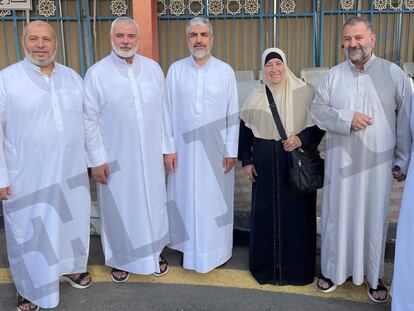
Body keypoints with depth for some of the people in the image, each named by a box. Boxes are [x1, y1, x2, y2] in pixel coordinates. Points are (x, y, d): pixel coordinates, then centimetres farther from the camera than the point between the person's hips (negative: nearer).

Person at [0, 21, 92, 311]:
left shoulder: (72, 76, 5)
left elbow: (87, 119, 11)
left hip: (71, 171, 4)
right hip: (28, 176, -3)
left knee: (72, 222, 19)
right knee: (29, 231, 11)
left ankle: (70, 267, 45)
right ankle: (29, 287, 34)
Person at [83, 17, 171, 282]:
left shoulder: (153, 68, 1)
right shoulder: (97, 73, -7)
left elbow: (163, 110, 5)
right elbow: (90, 119, -6)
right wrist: (96, 159, -7)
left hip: (150, 154, 3)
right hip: (115, 157, -2)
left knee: (153, 203, 14)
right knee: (119, 207, 10)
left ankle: (155, 251, 35)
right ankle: (121, 258, 31)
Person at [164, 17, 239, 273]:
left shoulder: (225, 71, -2)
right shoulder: (176, 70, 0)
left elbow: (233, 114, -1)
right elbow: (169, 111, 1)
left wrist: (231, 150, -3)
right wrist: (168, 148, -2)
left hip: (216, 149, -1)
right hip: (185, 148, 1)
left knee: (215, 199, 9)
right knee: (187, 199, 10)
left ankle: (217, 249, 26)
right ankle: (190, 248, 26)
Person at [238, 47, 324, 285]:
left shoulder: (304, 93, -4)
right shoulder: (256, 98, 6)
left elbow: (319, 125, -1)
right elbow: (244, 130, 11)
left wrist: (302, 139, -19)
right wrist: (247, 161, 6)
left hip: (298, 164, -2)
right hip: (265, 166, 3)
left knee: (297, 214, 4)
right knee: (265, 214, 8)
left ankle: (297, 267, 21)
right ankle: (266, 265, 24)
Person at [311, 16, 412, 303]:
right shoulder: (333, 75, 3)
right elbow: (318, 109, 0)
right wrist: (347, 118, -16)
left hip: (377, 162, -1)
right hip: (341, 161, 1)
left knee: (374, 217, 9)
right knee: (338, 215, 9)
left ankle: (374, 275, 26)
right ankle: (334, 269, 27)